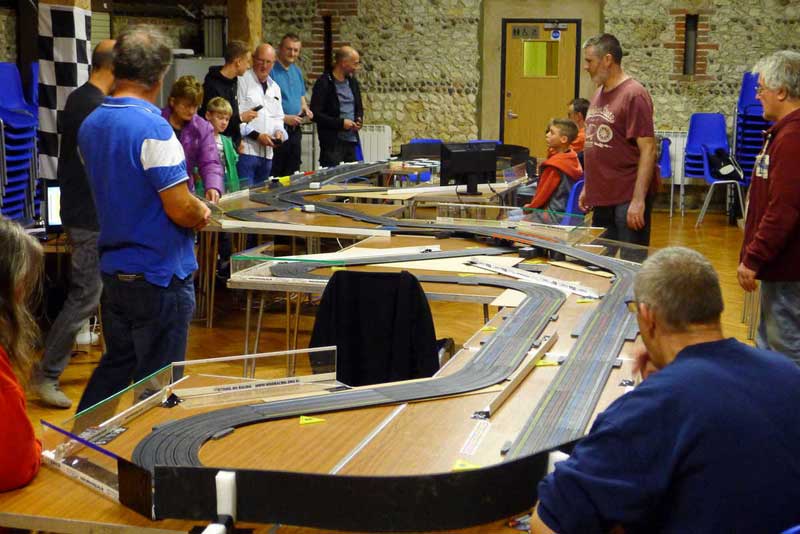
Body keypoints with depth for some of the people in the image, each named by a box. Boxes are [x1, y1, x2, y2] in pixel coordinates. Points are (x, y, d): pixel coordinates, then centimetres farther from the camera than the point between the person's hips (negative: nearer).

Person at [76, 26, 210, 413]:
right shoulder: (152, 127, -21)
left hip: (113, 269, 8)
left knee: (115, 365, 23)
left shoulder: (90, 126, 5)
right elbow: (181, 210, -24)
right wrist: (203, 215, -3)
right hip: (158, 277, -8)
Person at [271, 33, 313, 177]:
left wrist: (305, 109, 4)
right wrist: (285, 118, -20)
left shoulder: (297, 71, 14)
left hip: (295, 130, 8)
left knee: (293, 173, 12)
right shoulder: (271, 71, -11)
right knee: (274, 175, -5)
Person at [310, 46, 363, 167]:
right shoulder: (323, 83, -9)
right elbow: (315, 114, -13)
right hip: (332, 143, -7)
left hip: (351, 140, 7)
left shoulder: (353, 82, 13)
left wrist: (359, 120, 3)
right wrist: (341, 123, -17)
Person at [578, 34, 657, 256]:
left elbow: (648, 149, -16)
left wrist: (638, 200, -21)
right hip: (602, 199, 8)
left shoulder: (633, 94, -12)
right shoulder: (599, 94, 12)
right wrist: (587, 188, 19)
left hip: (627, 200, -8)